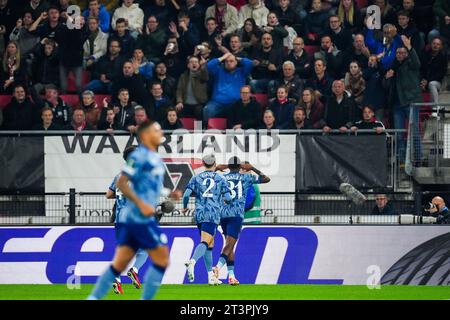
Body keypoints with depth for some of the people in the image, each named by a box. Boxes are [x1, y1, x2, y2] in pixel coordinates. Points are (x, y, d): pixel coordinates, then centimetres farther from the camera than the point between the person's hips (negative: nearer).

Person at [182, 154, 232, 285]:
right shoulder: (221, 178, 4)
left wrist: (185, 207, 17)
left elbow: (186, 194, 0)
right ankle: (192, 262, -42)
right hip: (213, 214, -4)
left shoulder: (196, 178, 9)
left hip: (199, 214, 4)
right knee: (205, 243, -13)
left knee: (210, 244, 15)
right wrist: (225, 200, 23)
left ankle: (211, 276, 15)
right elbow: (228, 198, -1)